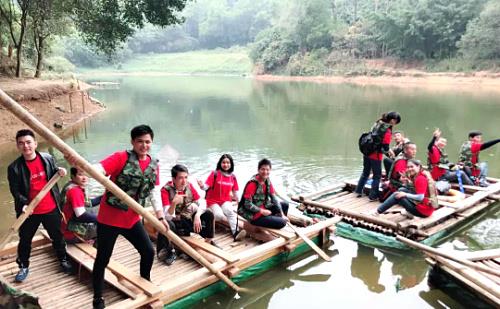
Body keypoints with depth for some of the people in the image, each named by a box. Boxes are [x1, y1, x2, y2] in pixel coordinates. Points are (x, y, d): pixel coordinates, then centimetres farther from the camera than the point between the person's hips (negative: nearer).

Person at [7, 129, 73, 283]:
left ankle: (63, 259, 41)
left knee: (57, 236, 18)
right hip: (30, 212, -1)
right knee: (25, 240, 16)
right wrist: (23, 204, -25)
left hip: (51, 209, 1)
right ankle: (23, 266, 38)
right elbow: (15, 190, -8)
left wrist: (59, 171, -12)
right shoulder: (14, 168, -13)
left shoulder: (48, 158, -8)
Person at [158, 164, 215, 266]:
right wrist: (174, 203, -45)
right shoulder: (166, 190, -22)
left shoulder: (189, 186, -8)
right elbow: (168, 217, -28)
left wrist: (197, 216, -27)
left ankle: (209, 242, 9)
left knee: (209, 215, -13)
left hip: (188, 220, 4)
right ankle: (171, 252, -10)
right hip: (175, 222, -4)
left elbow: (202, 203, -9)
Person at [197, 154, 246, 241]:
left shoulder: (233, 177, 5)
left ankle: (236, 232, -38)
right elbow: (206, 186, -16)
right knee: (219, 215, -29)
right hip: (213, 201, -3)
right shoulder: (215, 174, -8)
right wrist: (202, 186, -37)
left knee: (229, 211, -30)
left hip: (226, 201, 3)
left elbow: (235, 191, 15)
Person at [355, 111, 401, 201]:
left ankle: (358, 191, 29)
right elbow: (385, 147, -19)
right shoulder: (388, 130, -17)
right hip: (376, 155, -7)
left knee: (365, 172, 21)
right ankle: (373, 196, 12)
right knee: (377, 175, 8)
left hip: (367, 152, 7)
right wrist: (387, 151, 5)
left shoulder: (378, 123, 4)